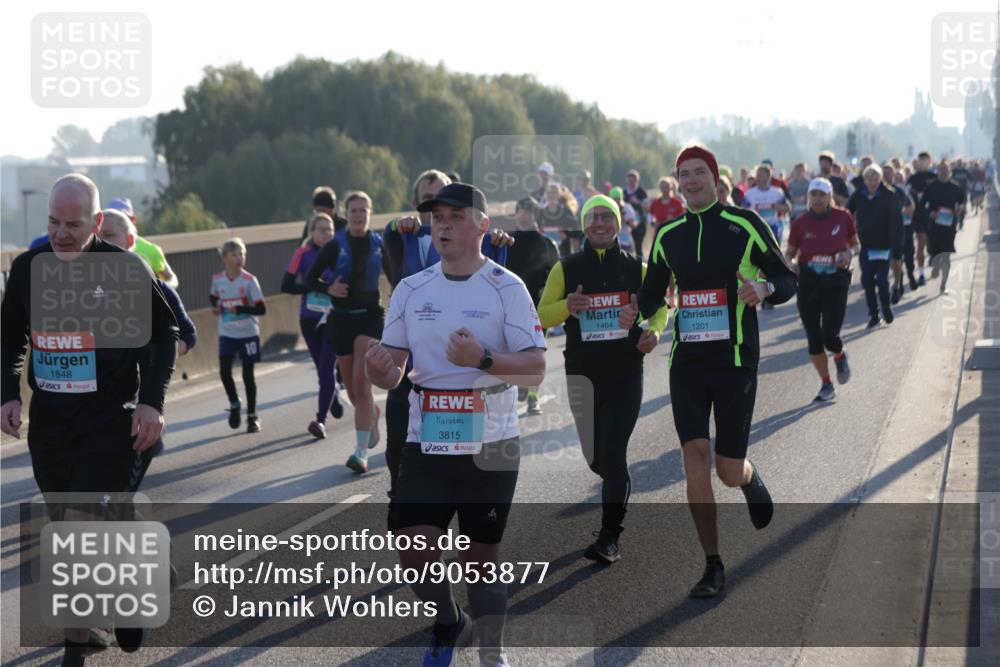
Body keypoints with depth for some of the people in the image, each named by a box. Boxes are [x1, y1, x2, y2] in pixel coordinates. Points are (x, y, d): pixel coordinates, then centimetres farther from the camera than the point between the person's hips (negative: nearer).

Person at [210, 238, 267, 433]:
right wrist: (216, 307, -1)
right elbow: (213, 297, 21)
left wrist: (240, 309, -25)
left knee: (248, 374, 3)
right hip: (226, 334, 2)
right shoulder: (217, 279, -1)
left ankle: (252, 416, 15)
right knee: (224, 371, -10)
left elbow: (261, 309, -13)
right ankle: (234, 405, 17)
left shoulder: (249, 280, -11)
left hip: (248, 334, -2)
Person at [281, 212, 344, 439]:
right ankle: (334, 402, 40)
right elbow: (286, 285, -7)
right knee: (322, 368, 13)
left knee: (327, 368, -11)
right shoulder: (303, 254, -2)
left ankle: (321, 419, -13)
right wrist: (316, 287, -17)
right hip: (309, 320, 2)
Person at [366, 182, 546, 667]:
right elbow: (390, 376, 8)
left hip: (490, 446, -3)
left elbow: (535, 370, -10)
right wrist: (377, 367, -15)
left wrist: (482, 359, -26)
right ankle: (449, 626, 24)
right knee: (414, 556, -5)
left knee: (481, 559, 5)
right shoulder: (411, 290, 5)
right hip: (425, 445, 3)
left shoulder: (506, 288, -6)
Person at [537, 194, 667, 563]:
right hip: (583, 372, 1)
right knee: (595, 456, 9)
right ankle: (619, 488, 45)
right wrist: (567, 307, -19)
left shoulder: (636, 268, 4)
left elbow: (659, 307, 14)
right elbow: (542, 315, 3)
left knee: (614, 452, -10)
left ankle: (610, 537, -6)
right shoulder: (566, 268, 3)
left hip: (627, 372, -1)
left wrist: (654, 331, -8)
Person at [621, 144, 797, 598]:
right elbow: (653, 293, 19)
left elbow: (787, 279, 3)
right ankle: (713, 567, -2)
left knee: (728, 471, -2)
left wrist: (764, 288, -21)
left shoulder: (745, 224, -2)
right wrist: (636, 313, -4)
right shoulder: (668, 234, 9)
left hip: (736, 360, -3)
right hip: (686, 360, 3)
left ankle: (751, 479, 39)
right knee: (694, 452, -11)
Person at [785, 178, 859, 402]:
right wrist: (789, 263, -14)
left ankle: (840, 357, 25)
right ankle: (826, 384, 19)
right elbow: (789, 253, 8)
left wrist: (849, 253, -11)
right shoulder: (800, 223, -2)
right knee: (813, 338, 3)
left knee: (829, 335, -13)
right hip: (808, 282, 2)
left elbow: (856, 244, 11)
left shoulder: (842, 218, -3)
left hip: (836, 281, -2)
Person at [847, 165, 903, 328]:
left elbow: (896, 224, -10)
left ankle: (886, 306, 19)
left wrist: (897, 252, -13)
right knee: (867, 281, 0)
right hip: (865, 246, 3)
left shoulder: (889, 196, -10)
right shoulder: (858, 196, -1)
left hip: (884, 246, -3)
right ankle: (873, 314, 13)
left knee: (882, 279, -8)